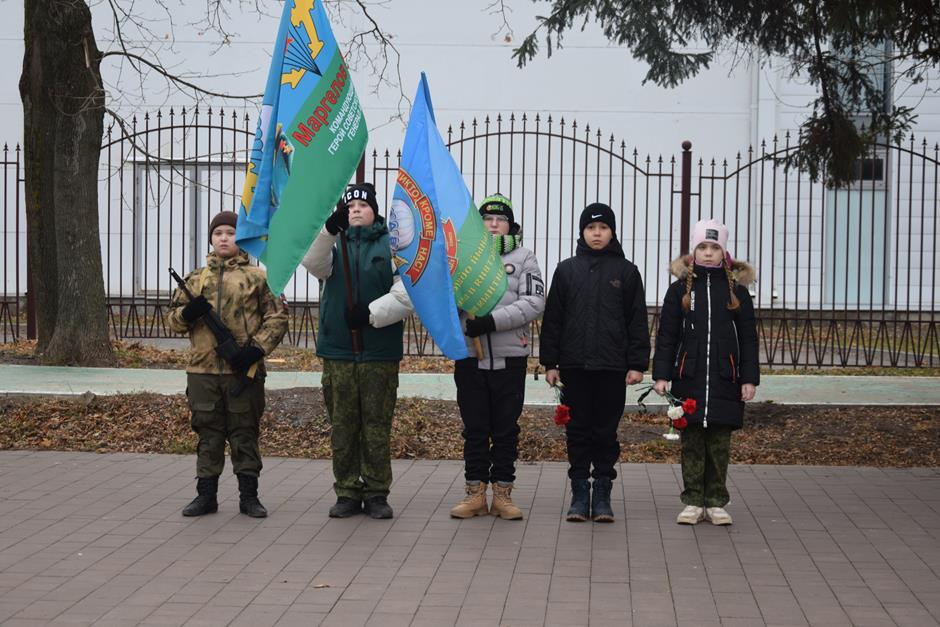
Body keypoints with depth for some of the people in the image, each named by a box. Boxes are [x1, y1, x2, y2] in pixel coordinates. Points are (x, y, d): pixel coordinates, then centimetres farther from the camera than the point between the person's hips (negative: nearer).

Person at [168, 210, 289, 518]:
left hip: (243, 370, -2)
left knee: (245, 432, 4)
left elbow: (277, 317, 1)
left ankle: (249, 495, 12)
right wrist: (187, 314, -9)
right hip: (203, 369, 3)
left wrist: (257, 347, -11)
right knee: (208, 434, 8)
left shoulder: (257, 277, 3)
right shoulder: (195, 278, 12)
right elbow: (172, 317, 14)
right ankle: (206, 494, 16)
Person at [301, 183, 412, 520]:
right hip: (338, 351, 2)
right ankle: (347, 493, 13)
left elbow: (408, 293, -6)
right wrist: (330, 227, -28)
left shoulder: (393, 245, 4)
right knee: (343, 425, 5)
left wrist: (371, 313, -14)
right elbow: (313, 263, -12)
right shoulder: (332, 242, 11)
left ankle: (377, 494, 11)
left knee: (377, 425, 3)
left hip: (380, 352, -2)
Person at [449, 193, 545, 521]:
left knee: (506, 429, 5)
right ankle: (475, 493, 14)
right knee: (474, 428, 6)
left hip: (510, 358, -1)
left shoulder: (524, 258, 5)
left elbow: (533, 302, -8)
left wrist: (493, 320, -18)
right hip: (470, 355, 1)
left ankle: (502, 493, 12)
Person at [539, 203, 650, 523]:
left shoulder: (626, 271, 4)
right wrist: (550, 362, 2)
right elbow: (552, 319, 7)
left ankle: (602, 495, 11)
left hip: (612, 367, -1)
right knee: (578, 431, 6)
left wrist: (637, 364, -4)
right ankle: (579, 494, 13)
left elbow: (637, 321, 3)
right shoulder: (566, 270, 7)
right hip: (574, 366, 1)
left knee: (606, 432, 4)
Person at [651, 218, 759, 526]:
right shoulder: (679, 289, 5)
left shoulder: (737, 290, 7)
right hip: (689, 379, 0)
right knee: (691, 441, 3)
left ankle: (716, 503, 12)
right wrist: (661, 375, -1)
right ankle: (693, 502, 11)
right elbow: (666, 336, 5)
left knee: (720, 443, 3)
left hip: (725, 380, 0)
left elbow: (748, 339, 7)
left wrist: (750, 379, 1)